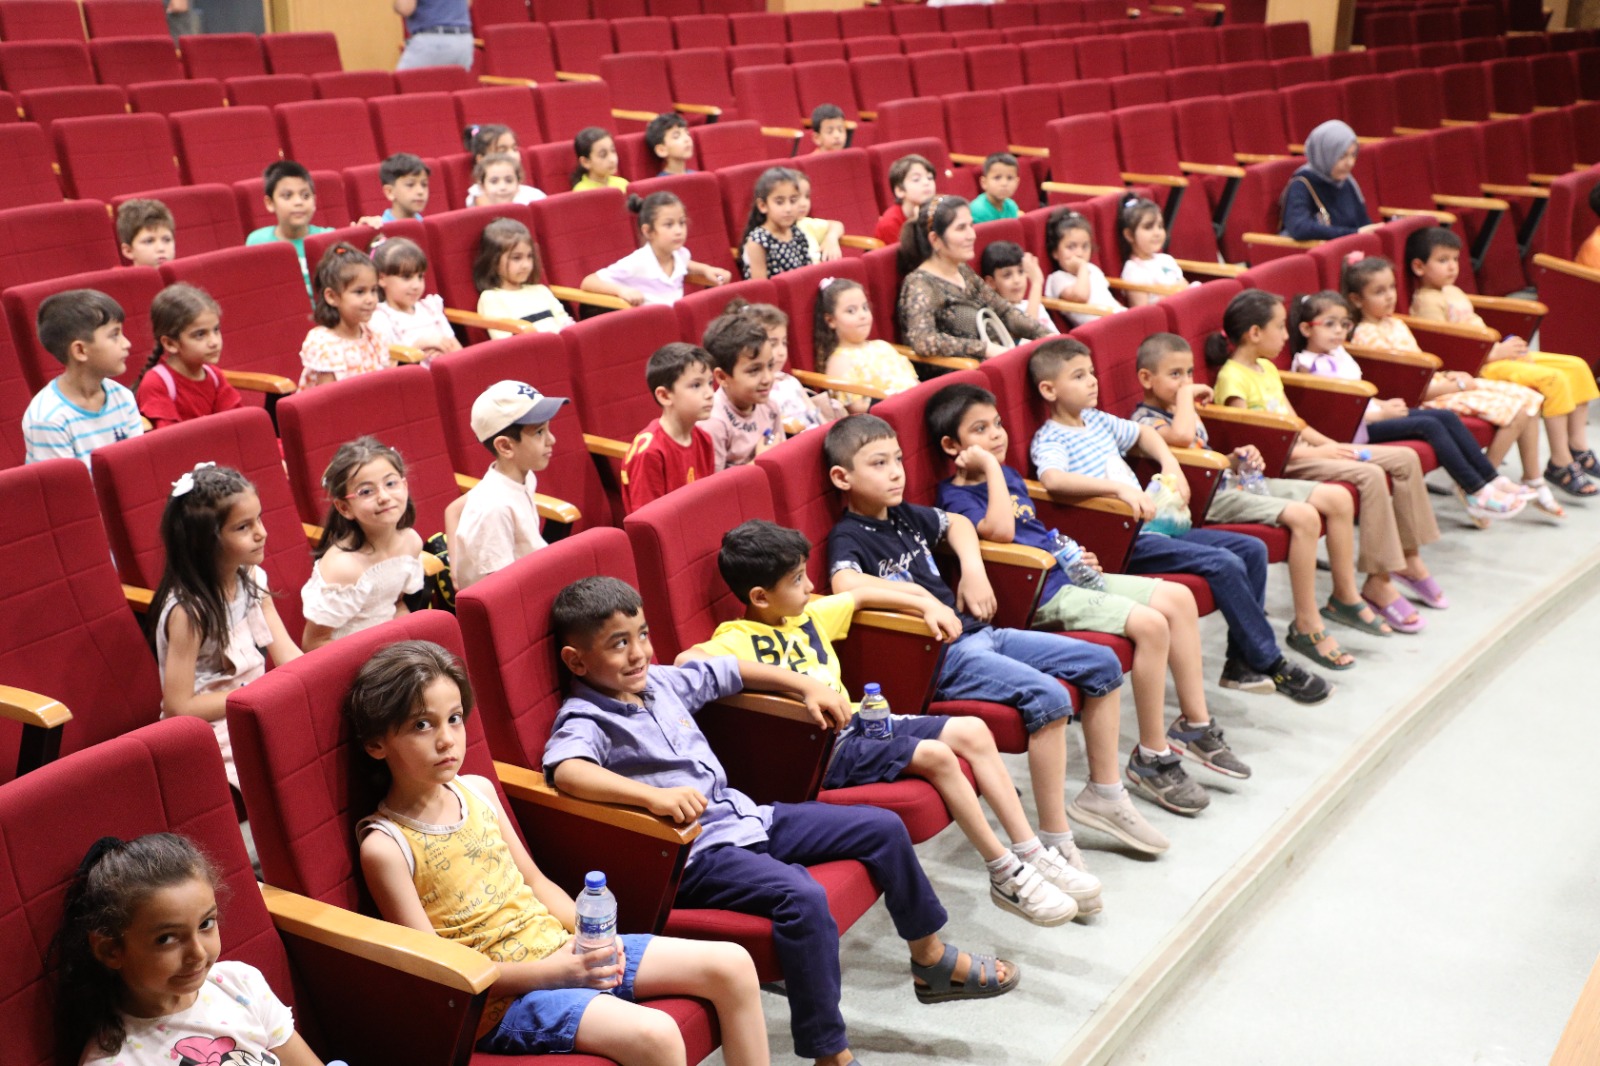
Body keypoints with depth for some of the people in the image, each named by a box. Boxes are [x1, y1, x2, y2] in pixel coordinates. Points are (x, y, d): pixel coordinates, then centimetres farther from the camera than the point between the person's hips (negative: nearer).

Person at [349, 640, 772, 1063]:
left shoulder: (478, 790, 7)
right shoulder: (385, 846, -13)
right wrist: (552, 972, -20)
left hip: (560, 947, 7)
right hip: (504, 998, -7)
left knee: (732, 964, -2)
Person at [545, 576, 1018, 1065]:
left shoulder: (661, 681, 9)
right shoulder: (586, 718, -14)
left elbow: (729, 671, 25)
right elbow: (565, 769, -37)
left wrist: (807, 686, 17)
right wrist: (654, 795, -48)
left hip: (745, 817, 9)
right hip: (698, 856, -9)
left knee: (883, 827, 7)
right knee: (802, 898, -34)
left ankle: (932, 961, 26)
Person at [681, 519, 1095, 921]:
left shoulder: (808, 615, 11)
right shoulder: (738, 640, -13)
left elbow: (862, 596, 26)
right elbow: (688, 660, -32)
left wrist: (927, 606, 16)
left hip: (859, 723, 9)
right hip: (822, 750, -9)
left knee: (973, 731, -1)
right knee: (935, 755, -24)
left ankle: (1033, 854, 4)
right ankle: (1007, 877, -10)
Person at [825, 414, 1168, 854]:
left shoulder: (903, 515, 14)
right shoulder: (848, 536, -10)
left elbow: (956, 522, 32)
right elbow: (845, 585, -32)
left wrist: (973, 568, 13)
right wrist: (915, 592, -23)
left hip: (977, 632, 9)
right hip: (941, 658, -9)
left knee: (1103, 664, 6)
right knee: (1048, 698, -29)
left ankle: (1103, 793, 20)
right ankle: (1054, 842, -19)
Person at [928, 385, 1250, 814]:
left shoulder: (1008, 476, 18)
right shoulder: (955, 495, -10)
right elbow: (1000, 531, -31)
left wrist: (1077, 556, 10)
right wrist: (990, 468, -21)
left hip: (1067, 576, 10)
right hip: (1037, 596, -10)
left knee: (1179, 598, 3)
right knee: (1150, 624, -23)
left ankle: (1195, 723, 12)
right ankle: (1151, 757, -11)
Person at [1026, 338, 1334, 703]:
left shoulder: (1096, 420, 16)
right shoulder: (1049, 440, -10)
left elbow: (1143, 433, 33)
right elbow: (1052, 479, -33)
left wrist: (1170, 465, 14)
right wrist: (1120, 487, -37)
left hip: (1155, 526, 9)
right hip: (1124, 543, -9)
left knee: (1251, 549, 2)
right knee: (1224, 564, -21)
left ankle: (1242, 662, 7)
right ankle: (1271, 664, -6)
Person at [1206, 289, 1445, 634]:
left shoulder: (1267, 368, 16)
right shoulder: (1233, 379, -14)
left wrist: (1329, 444, 1)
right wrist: (1314, 451, -17)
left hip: (1299, 448, 10)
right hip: (1278, 463, -10)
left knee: (1405, 459, 2)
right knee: (1370, 476, -28)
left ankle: (1409, 557, 13)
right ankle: (1378, 583, -20)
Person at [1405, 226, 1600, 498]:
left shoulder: (1453, 292, 20)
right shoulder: (1427, 301, -11)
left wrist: (1506, 346, 5)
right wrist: (1497, 352, -18)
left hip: (1494, 352, 10)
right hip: (1478, 367, -10)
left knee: (1577, 367, 5)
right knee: (1554, 379, -25)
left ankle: (1578, 447, 9)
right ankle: (1560, 463, -17)